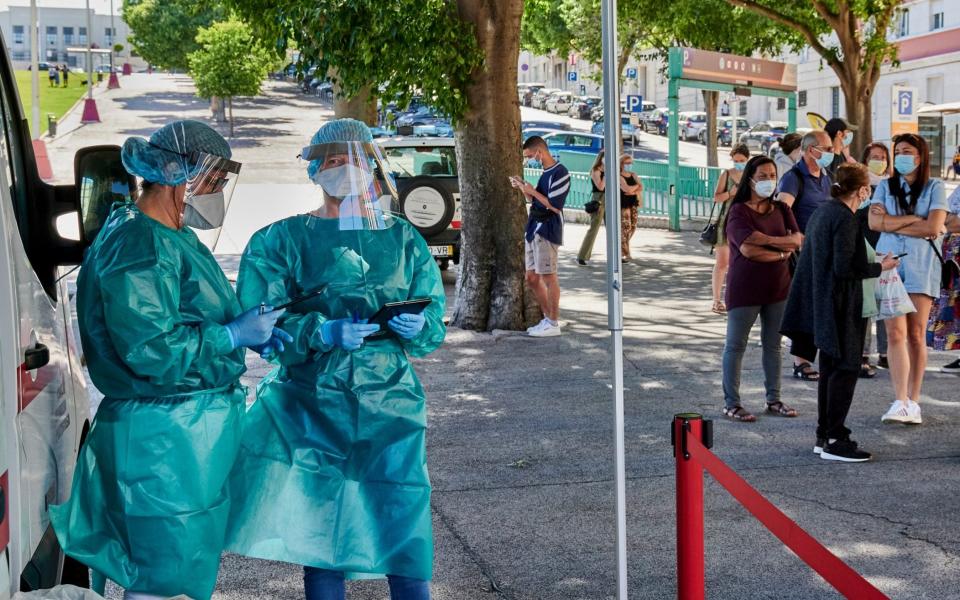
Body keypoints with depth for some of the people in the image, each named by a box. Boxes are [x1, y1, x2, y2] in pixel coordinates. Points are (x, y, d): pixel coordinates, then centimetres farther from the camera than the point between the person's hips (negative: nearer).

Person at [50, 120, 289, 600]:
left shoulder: (174, 238, 14)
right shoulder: (137, 247, -20)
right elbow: (148, 349, -27)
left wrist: (251, 331, 7)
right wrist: (234, 334, -19)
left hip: (193, 429, 11)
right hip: (162, 439, -11)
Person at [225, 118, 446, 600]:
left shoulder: (404, 239, 9)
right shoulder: (285, 240, 3)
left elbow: (434, 325, 9)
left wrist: (415, 327, -14)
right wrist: (323, 332, -20)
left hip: (388, 402, 1)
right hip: (311, 402, -1)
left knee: (403, 522, -4)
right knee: (319, 530, 5)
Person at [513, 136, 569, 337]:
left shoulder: (560, 173, -12)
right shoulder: (544, 173, 16)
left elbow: (554, 206, -16)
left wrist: (532, 191, -12)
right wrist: (523, 188, 6)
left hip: (547, 231, -9)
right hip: (533, 230, 9)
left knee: (548, 276, -6)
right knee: (531, 278, 10)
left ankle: (553, 324, 0)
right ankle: (548, 318, 19)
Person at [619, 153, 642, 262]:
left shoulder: (633, 175, 12)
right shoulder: (619, 177, -9)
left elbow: (641, 188, 1)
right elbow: (627, 189, -21)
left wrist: (633, 191, -17)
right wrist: (636, 186, -4)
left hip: (633, 205, 7)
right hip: (623, 205, -7)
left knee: (632, 227, 9)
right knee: (625, 228, -9)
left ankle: (622, 250, 24)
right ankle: (626, 254, -4)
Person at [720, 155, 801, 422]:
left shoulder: (781, 210, 10)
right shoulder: (739, 211, -8)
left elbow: (797, 240, -3)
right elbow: (747, 248, -20)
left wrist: (767, 239, -18)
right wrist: (781, 252, -12)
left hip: (778, 287, 6)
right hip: (745, 287, -6)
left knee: (773, 344, 13)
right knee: (736, 345, 0)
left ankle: (774, 399, 22)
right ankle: (731, 403, 5)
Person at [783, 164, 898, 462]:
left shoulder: (822, 212, 11)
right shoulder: (845, 219, -18)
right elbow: (845, 268, -22)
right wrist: (880, 267, -10)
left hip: (822, 305, 10)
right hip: (841, 308, -10)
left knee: (830, 368, 15)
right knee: (845, 369, -3)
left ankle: (824, 436, 21)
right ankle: (834, 440, -1)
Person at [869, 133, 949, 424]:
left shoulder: (934, 188, 6)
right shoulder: (885, 187, 12)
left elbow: (933, 228, -8)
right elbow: (874, 222, -4)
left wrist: (892, 222, -5)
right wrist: (915, 219, -7)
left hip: (921, 266, -1)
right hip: (890, 264, 1)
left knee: (916, 335, 0)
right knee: (895, 333, -9)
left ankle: (913, 402, 8)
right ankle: (900, 402, -12)